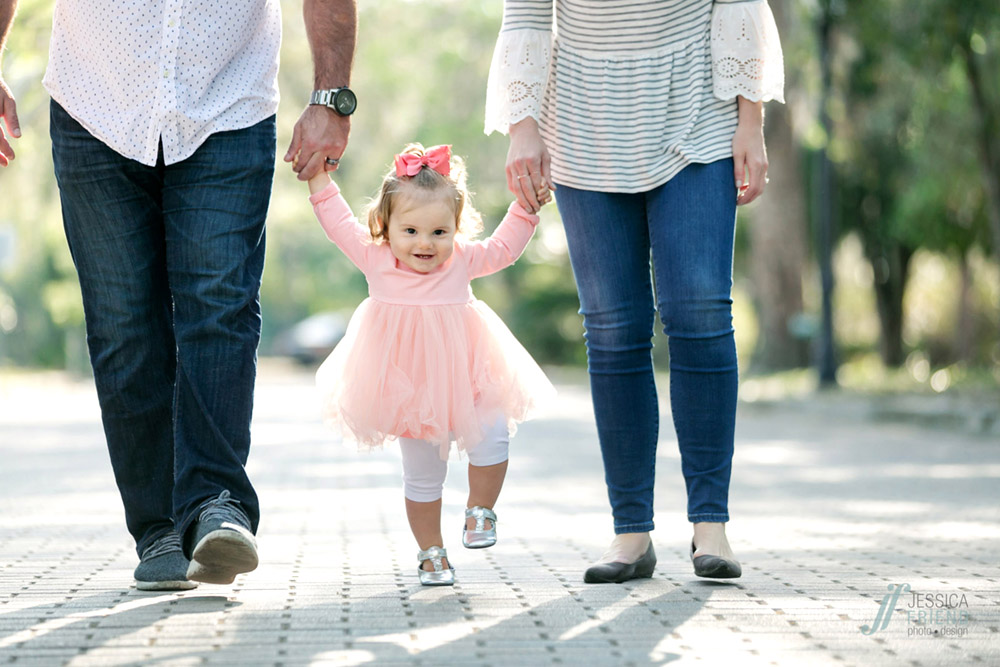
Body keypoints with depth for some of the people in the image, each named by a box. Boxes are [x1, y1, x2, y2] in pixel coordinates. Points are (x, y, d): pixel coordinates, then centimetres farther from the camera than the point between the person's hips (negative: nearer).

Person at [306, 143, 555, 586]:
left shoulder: (462, 262, -4)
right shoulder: (376, 260, -6)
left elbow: (504, 247, 8)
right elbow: (338, 222, 3)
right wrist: (318, 175, 2)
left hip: (464, 382, 0)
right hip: (410, 393, 0)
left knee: (493, 436, -21)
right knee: (421, 475, 7)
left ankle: (479, 511, 3)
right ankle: (431, 552, 24)